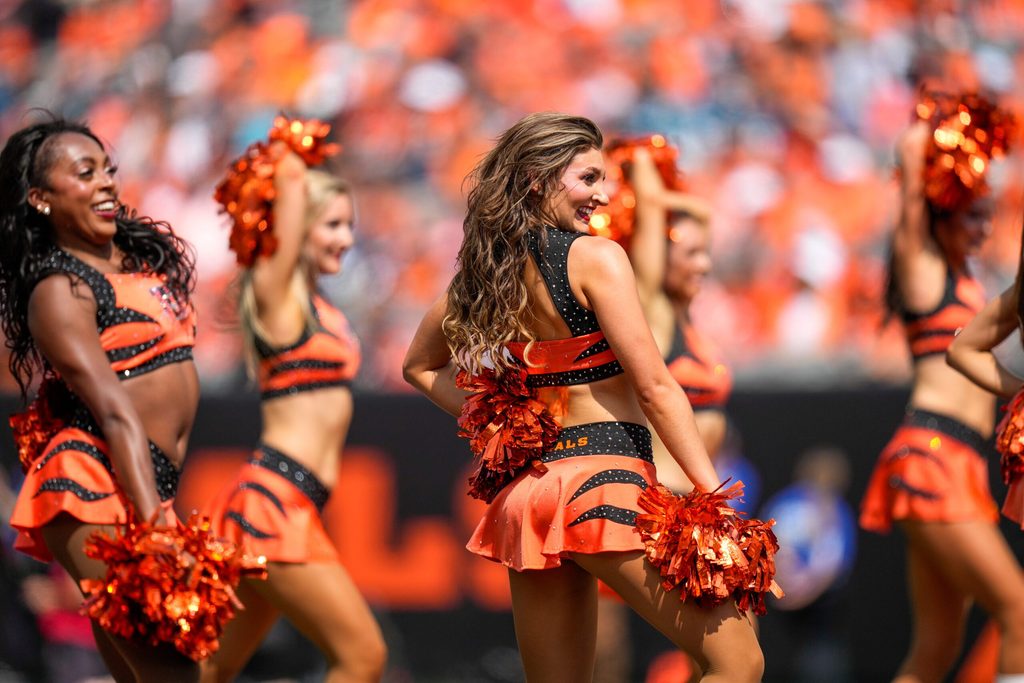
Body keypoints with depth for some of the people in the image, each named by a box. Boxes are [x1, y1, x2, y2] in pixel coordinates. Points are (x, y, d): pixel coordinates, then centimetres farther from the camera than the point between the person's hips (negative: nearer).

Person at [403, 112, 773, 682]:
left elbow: (420, 366, 26)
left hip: (524, 487, 8)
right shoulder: (595, 257, -9)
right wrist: (715, 499, -12)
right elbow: (655, 388, -12)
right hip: (605, 476, -8)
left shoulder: (484, 270, 11)